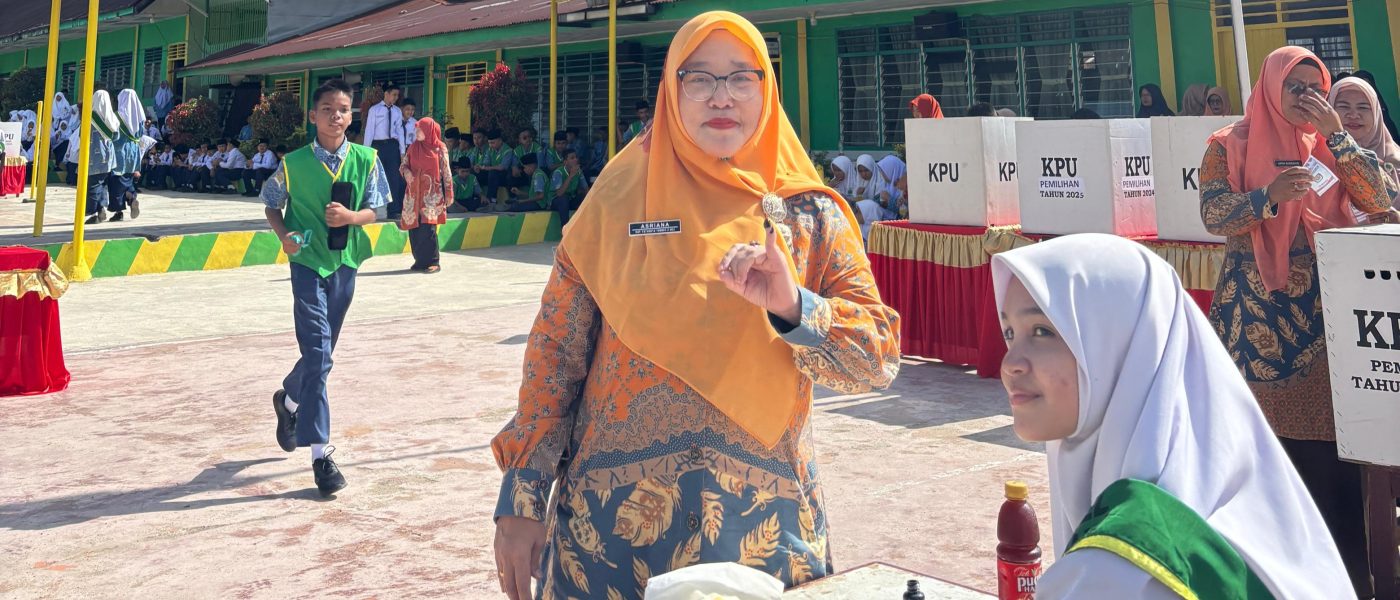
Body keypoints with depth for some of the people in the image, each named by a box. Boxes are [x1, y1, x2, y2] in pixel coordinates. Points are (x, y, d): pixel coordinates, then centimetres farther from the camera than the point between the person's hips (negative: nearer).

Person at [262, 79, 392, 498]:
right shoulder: (294, 163, -5)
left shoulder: (366, 160, 0)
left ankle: (288, 400, 48)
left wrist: (350, 217, -18)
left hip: (345, 262, 3)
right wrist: (283, 235, -7)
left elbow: (375, 209, 3)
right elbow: (271, 202, 10)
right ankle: (320, 454, -8)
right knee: (318, 352, -12)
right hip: (308, 262, -3)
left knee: (321, 350, 16)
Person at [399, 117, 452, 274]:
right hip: (414, 192, 5)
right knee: (413, 227, 3)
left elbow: (446, 172, -1)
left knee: (428, 227, -12)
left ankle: (432, 261, -5)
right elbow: (404, 164, 17)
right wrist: (407, 173, -7)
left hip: (432, 193, -5)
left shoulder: (440, 148, -2)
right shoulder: (413, 147, 9)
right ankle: (420, 260, 13)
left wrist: (449, 194, -3)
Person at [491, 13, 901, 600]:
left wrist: (793, 307, -23)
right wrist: (521, 497, -3)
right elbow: (556, 351, 0)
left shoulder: (809, 216, 0)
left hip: (763, 526, 1)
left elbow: (880, 356, -6)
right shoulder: (619, 200, -1)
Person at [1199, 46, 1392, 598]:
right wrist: (1269, 196, -26)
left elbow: (1378, 201, -1)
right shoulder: (1231, 145, 3)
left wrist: (1335, 132, -6)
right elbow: (1212, 214, -9)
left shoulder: (1328, 144, 11)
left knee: (1326, 437, -1)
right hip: (1256, 311, -2)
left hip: (1322, 308, 2)